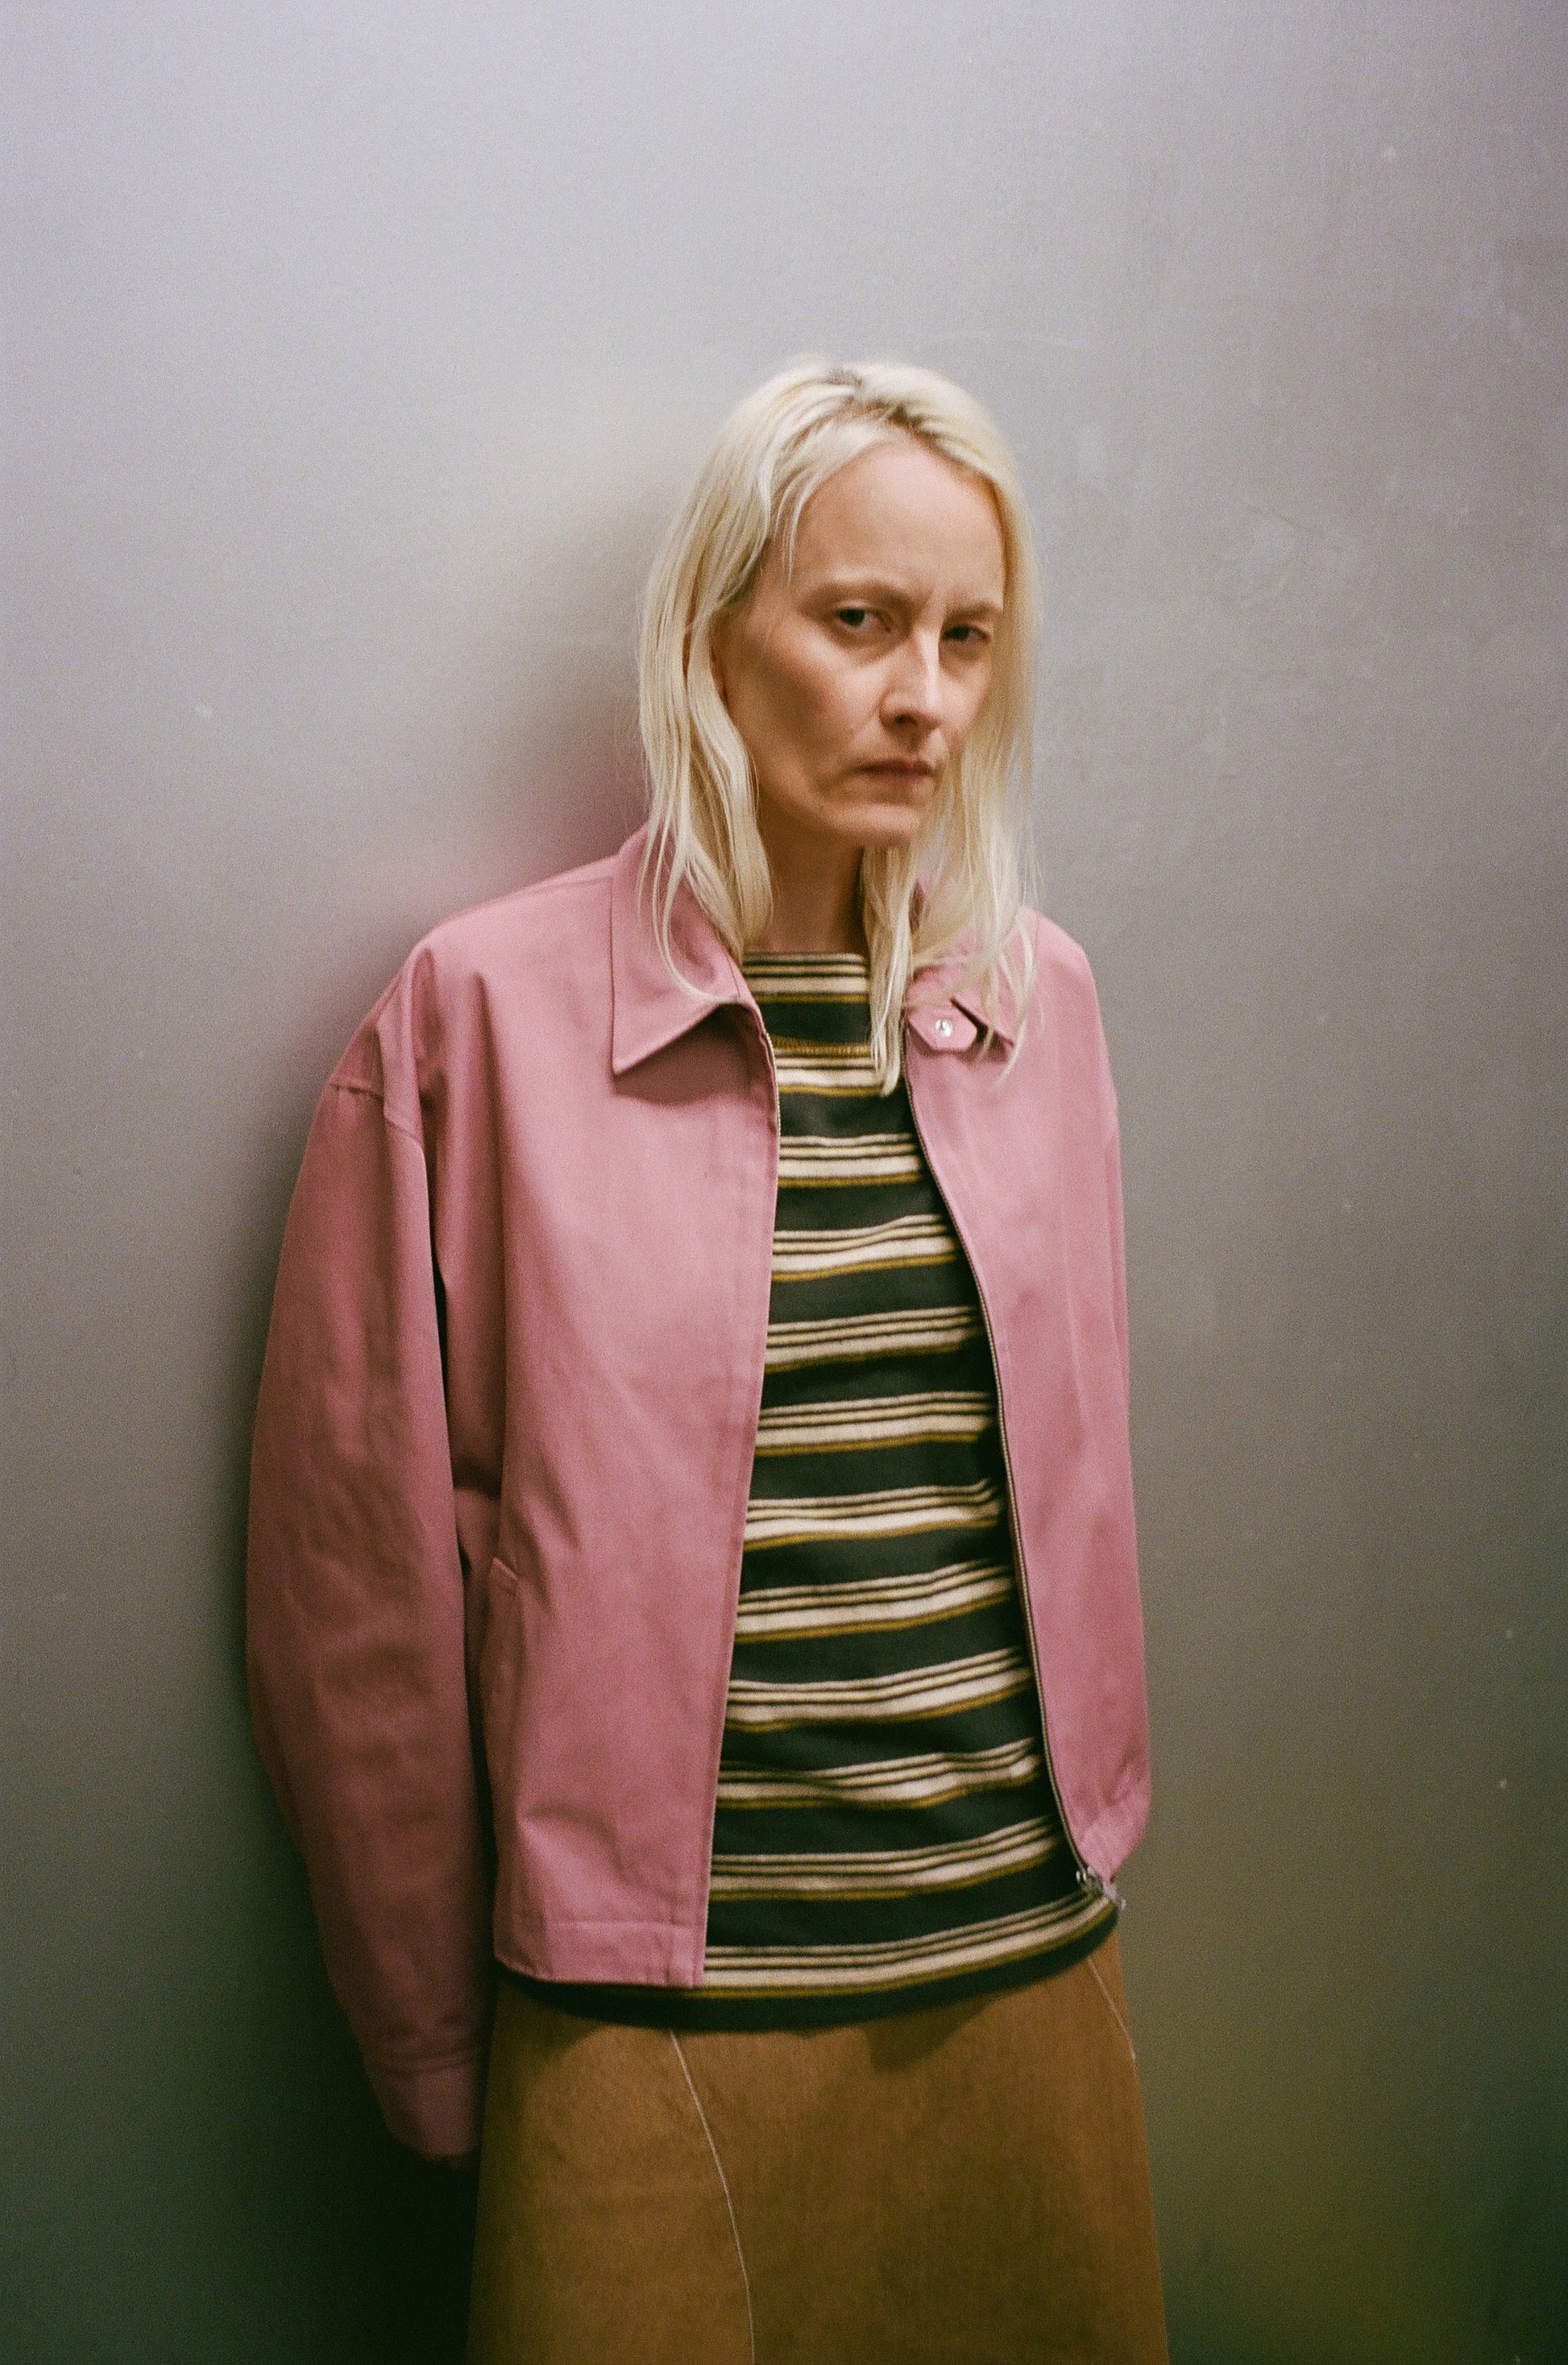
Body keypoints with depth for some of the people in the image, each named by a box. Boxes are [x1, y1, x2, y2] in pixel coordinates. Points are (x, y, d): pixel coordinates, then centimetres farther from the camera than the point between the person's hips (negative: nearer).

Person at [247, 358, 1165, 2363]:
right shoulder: (484, 1011, -9)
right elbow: (362, 1568, -6)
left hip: (1032, 1974, 4)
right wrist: (441, 2051, 0)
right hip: (658, 2036, -4)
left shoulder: (1034, 997, 4)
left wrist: (1090, 1860, 12)